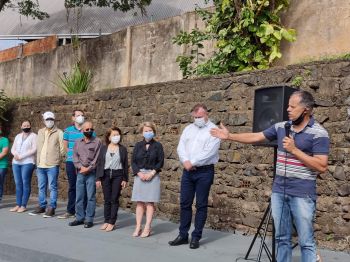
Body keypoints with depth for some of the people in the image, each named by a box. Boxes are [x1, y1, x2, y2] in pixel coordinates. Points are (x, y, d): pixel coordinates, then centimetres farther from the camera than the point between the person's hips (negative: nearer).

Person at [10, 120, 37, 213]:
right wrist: (15, 154, -9)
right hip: (16, 163, 6)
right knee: (18, 184, 5)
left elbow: (34, 149, -10)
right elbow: (13, 148, 14)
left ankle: (23, 206, -3)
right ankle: (18, 205, 7)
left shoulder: (33, 136, 0)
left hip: (27, 163, -6)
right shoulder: (18, 136, 18)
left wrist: (21, 156, -15)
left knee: (25, 183, -5)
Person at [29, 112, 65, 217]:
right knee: (41, 187, 13)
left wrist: (57, 159, -1)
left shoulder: (59, 132, -1)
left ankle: (51, 208, 4)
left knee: (52, 187, -2)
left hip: (52, 165, -5)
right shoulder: (40, 132, 15)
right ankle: (42, 206, 23)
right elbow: (38, 147, 17)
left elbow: (62, 148, -1)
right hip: (40, 165, 5)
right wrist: (38, 161, 12)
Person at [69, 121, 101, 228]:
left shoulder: (97, 142, 0)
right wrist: (81, 167, -8)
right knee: (79, 197, 7)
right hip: (80, 173, 4)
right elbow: (75, 156, 7)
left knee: (91, 197, -2)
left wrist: (88, 168, -12)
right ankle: (80, 218, 17)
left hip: (92, 173, -4)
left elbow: (97, 158, -6)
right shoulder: (78, 142, 13)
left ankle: (89, 219, 4)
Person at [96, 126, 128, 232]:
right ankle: (106, 221, 15)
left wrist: (125, 179, 0)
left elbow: (125, 165, 4)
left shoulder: (122, 149, 3)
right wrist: (98, 178, 1)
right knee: (107, 199, 6)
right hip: (106, 175, 2)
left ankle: (112, 222, 6)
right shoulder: (103, 148, 6)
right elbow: (99, 163, 6)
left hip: (117, 175, -1)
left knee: (114, 199, 0)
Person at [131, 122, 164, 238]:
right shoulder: (138, 145, 9)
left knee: (149, 202, -1)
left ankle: (147, 228, 1)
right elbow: (133, 161, 6)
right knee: (139, 202, 2)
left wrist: (151, 173, -12)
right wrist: (139, 173, -9)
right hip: (139, 175, 2)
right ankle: (138, 227, 5)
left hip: (152, 176, -2)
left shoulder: (157, 145, 2)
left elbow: (160, 162, -1)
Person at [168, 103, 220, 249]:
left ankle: (196, 237, 10)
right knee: (184, 203, 7)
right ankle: (183, 235, 17)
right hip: (188, 171, 5)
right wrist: (185, 161, -13)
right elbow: (181, 147, 5)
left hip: (204, 172, -5)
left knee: (201, 205, 2)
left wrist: (192, 163, -15)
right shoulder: (188, 129, 13)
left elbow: (209, 152, -16)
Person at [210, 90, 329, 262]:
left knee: (306, 241, 2)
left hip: (302, 194, -5)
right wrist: (229, 136, 12)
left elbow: (321, 166, -15)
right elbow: (256, 137, 15)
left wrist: (294, 150, -17)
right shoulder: (281, 127, 7)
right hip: (279, 191, 6)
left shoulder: (319, 134, -10)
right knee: (282, 237, 14)